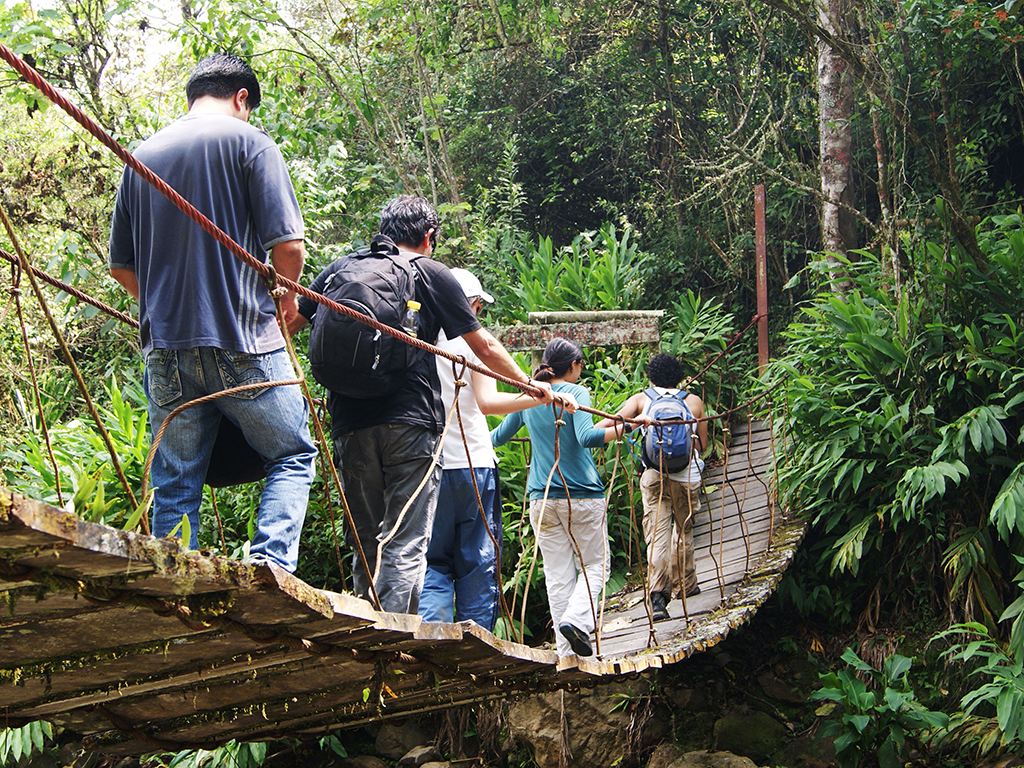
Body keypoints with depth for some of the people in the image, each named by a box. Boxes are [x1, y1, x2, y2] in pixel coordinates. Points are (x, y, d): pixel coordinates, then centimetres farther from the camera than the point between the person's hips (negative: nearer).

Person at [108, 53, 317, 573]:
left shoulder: (142, 155, 13)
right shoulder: (247, 141, -2)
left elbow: (120, 265, 15)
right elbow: (287, 243, -10)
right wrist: (289, 295, 9)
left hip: (165, 349, 4)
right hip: (243, 344, -4)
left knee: (174, 484, 11)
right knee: (292, 456, 11)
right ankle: (269, 565, -5)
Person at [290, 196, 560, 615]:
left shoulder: (340, 269, 13)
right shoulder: (431, 274, 5)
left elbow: (288, 324, 12)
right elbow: (484, 347, 11)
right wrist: (528, 383, 23)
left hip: (350, 425, 4)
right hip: (410, 423, -4)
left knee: (366, 543, 13)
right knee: (406, 545, -5)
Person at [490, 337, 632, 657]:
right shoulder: (576, 392, -6)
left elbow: (498, 437, 20)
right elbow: (586, 437, -22)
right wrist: (626, 426, -20)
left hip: (542, 498, 4)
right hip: (582, 495, -4)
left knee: (557, 575, 6)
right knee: (595, 564, 8)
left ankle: (565, 650, 3)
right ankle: (576, 619, -16)